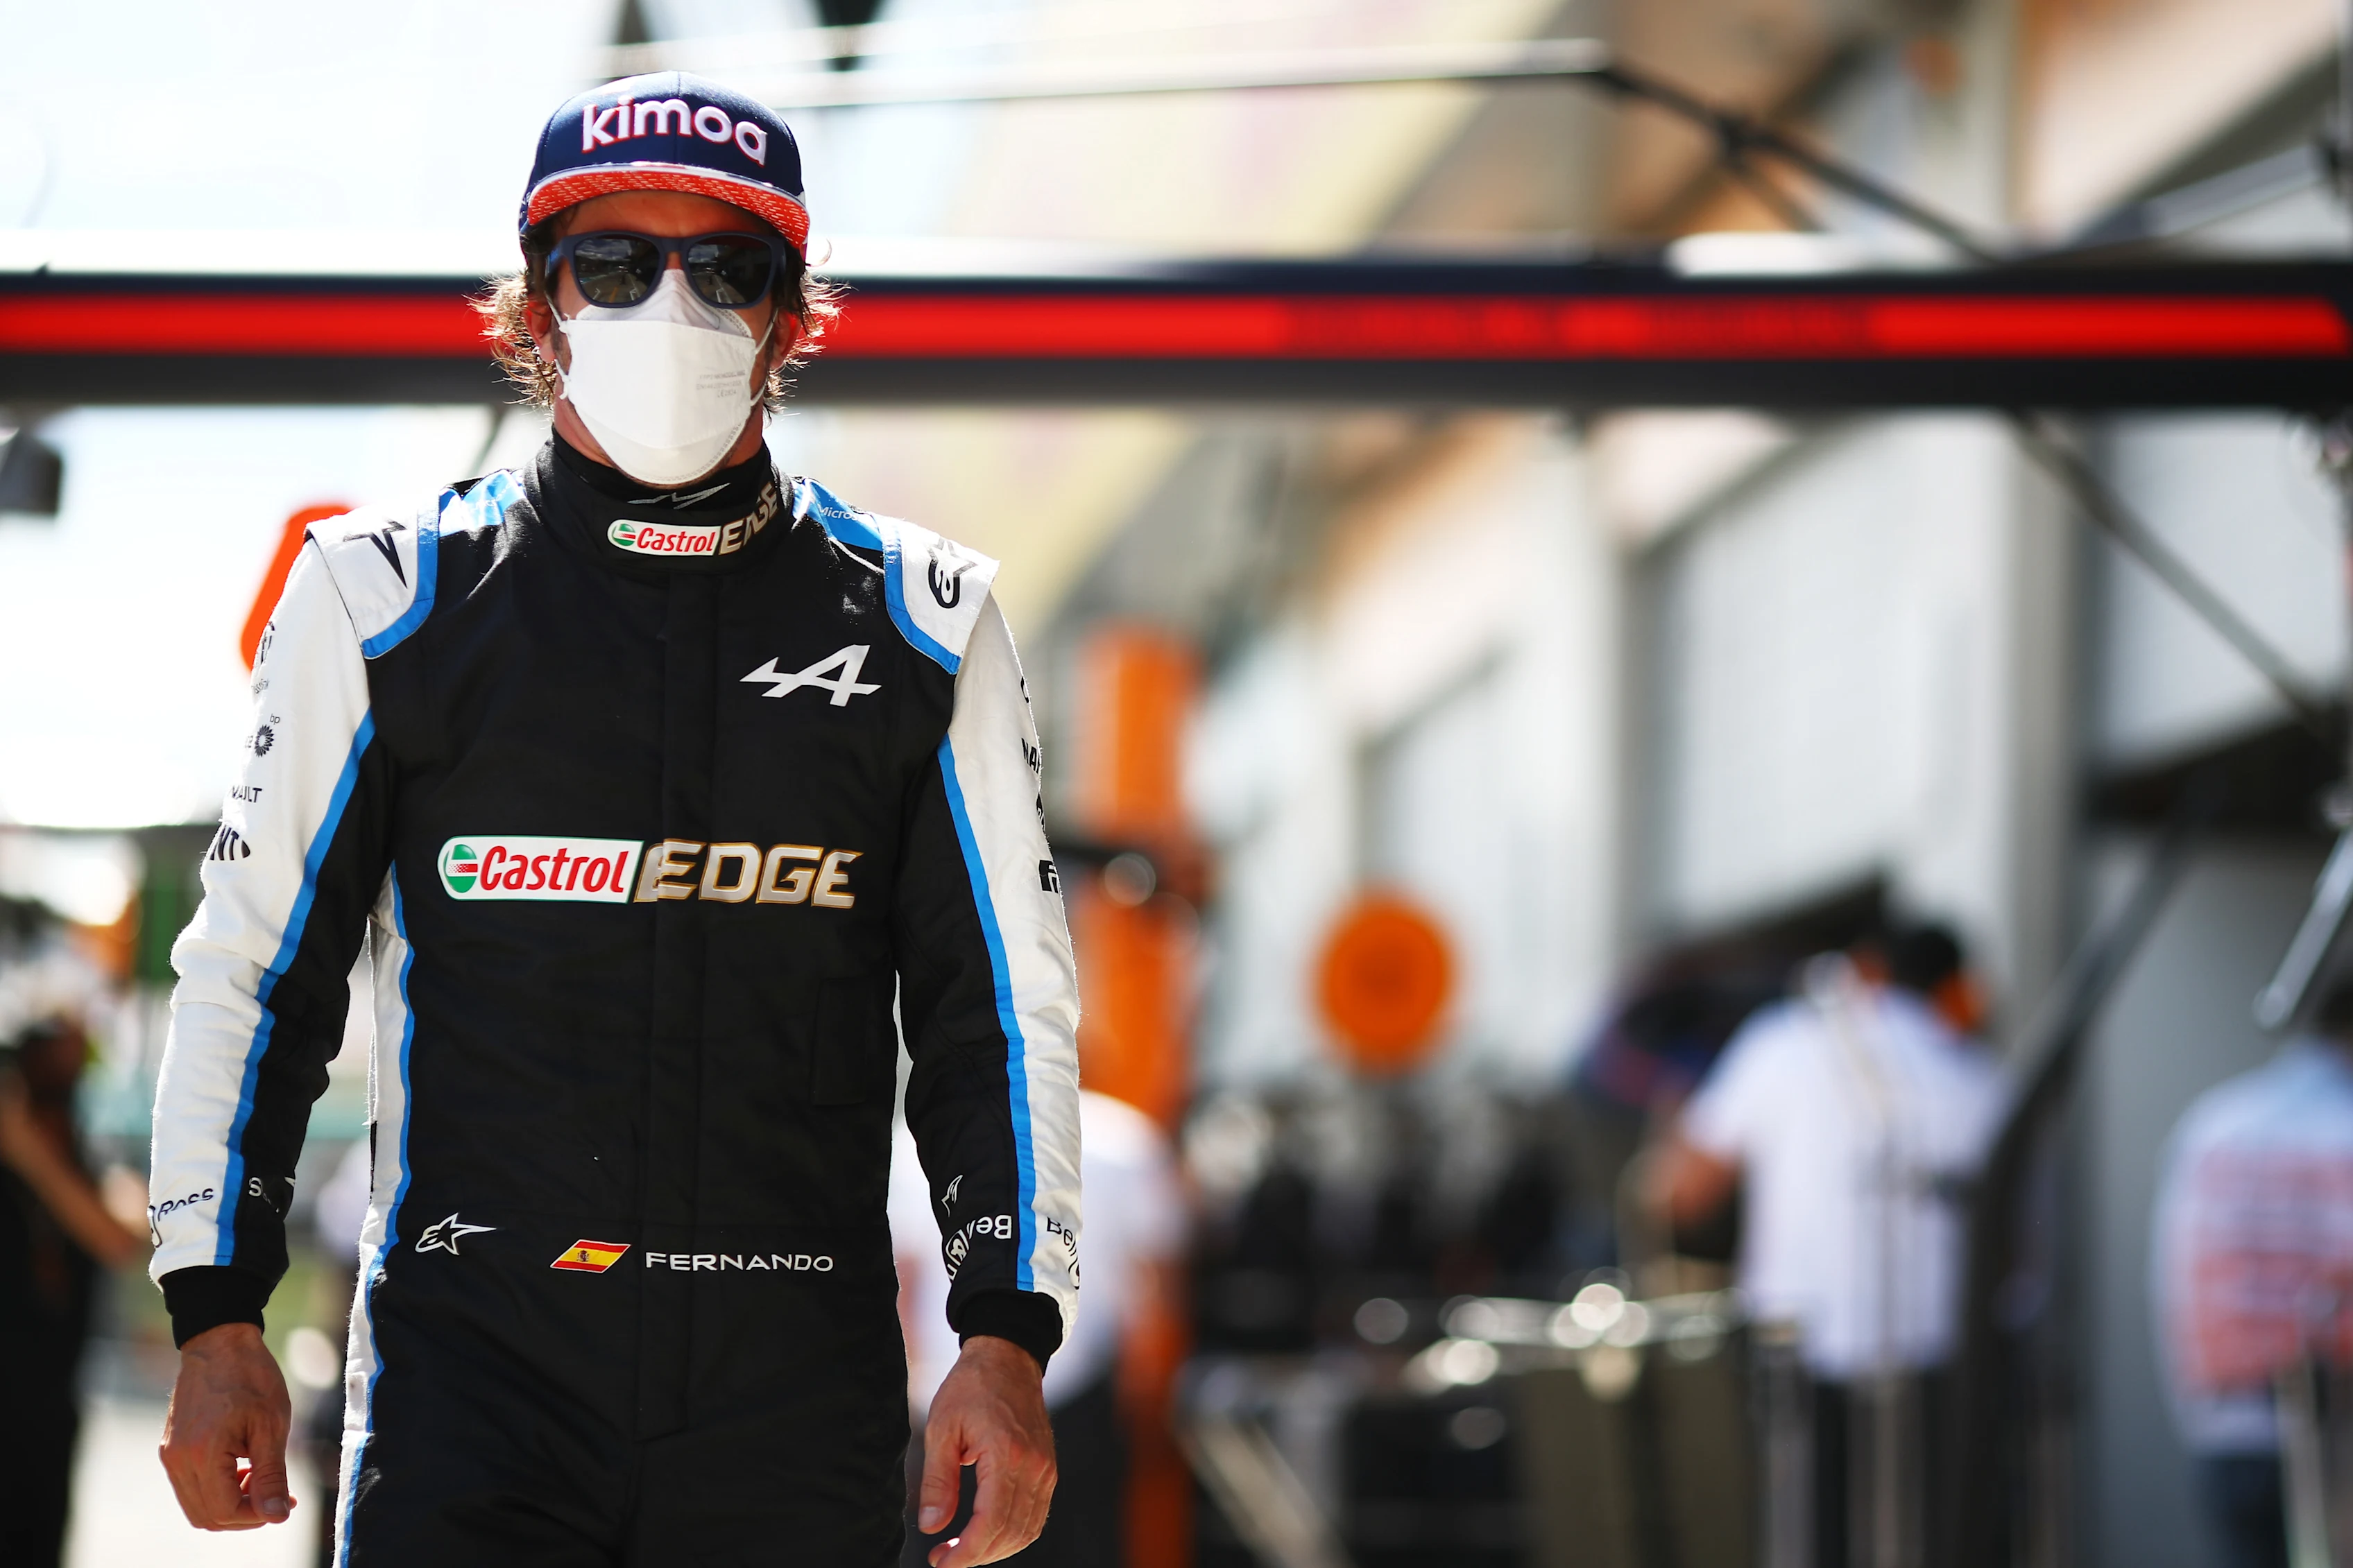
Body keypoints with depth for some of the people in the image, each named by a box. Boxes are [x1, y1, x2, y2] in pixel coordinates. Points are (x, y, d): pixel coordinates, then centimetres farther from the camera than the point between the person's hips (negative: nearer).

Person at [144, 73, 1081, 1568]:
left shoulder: (915, 619, 9)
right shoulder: (387, 601, 5)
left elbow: (1004, 1007, 10)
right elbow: (253, 967, 9)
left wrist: (1007, 1337, 2)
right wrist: (217, 1318, 3)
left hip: (799, 1394, 1)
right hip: (471, 1369, -1)